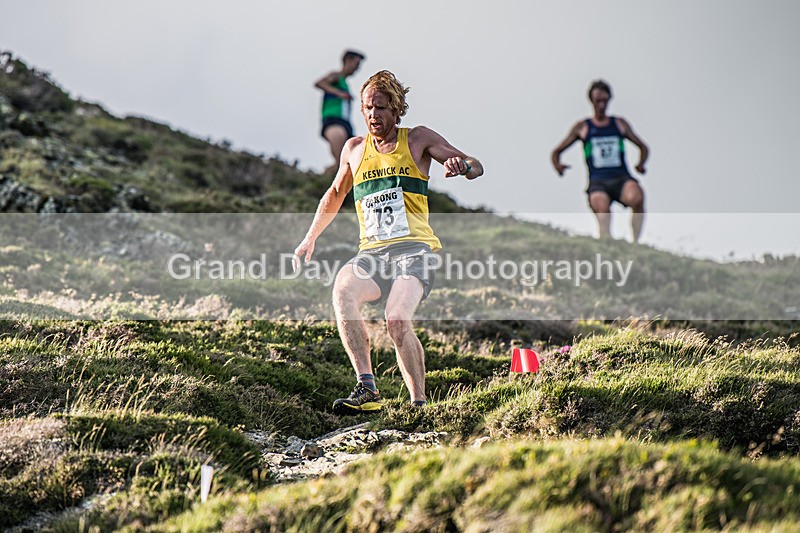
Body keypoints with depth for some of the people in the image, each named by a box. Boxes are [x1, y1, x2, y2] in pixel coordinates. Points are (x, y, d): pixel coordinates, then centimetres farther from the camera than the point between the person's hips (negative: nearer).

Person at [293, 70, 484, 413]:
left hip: (414, 248, -3)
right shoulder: (354, 149, 19)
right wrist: (310, 237, 32)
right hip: (371, 253, 3)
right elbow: (334, 196, 35)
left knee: (397, 320, -30)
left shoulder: (417, 140, 9)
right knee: (343, 288, -32)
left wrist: (462, 166, -18)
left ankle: (419, 404, -18)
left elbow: (476, 166, 6)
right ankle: (366, 388, -36)